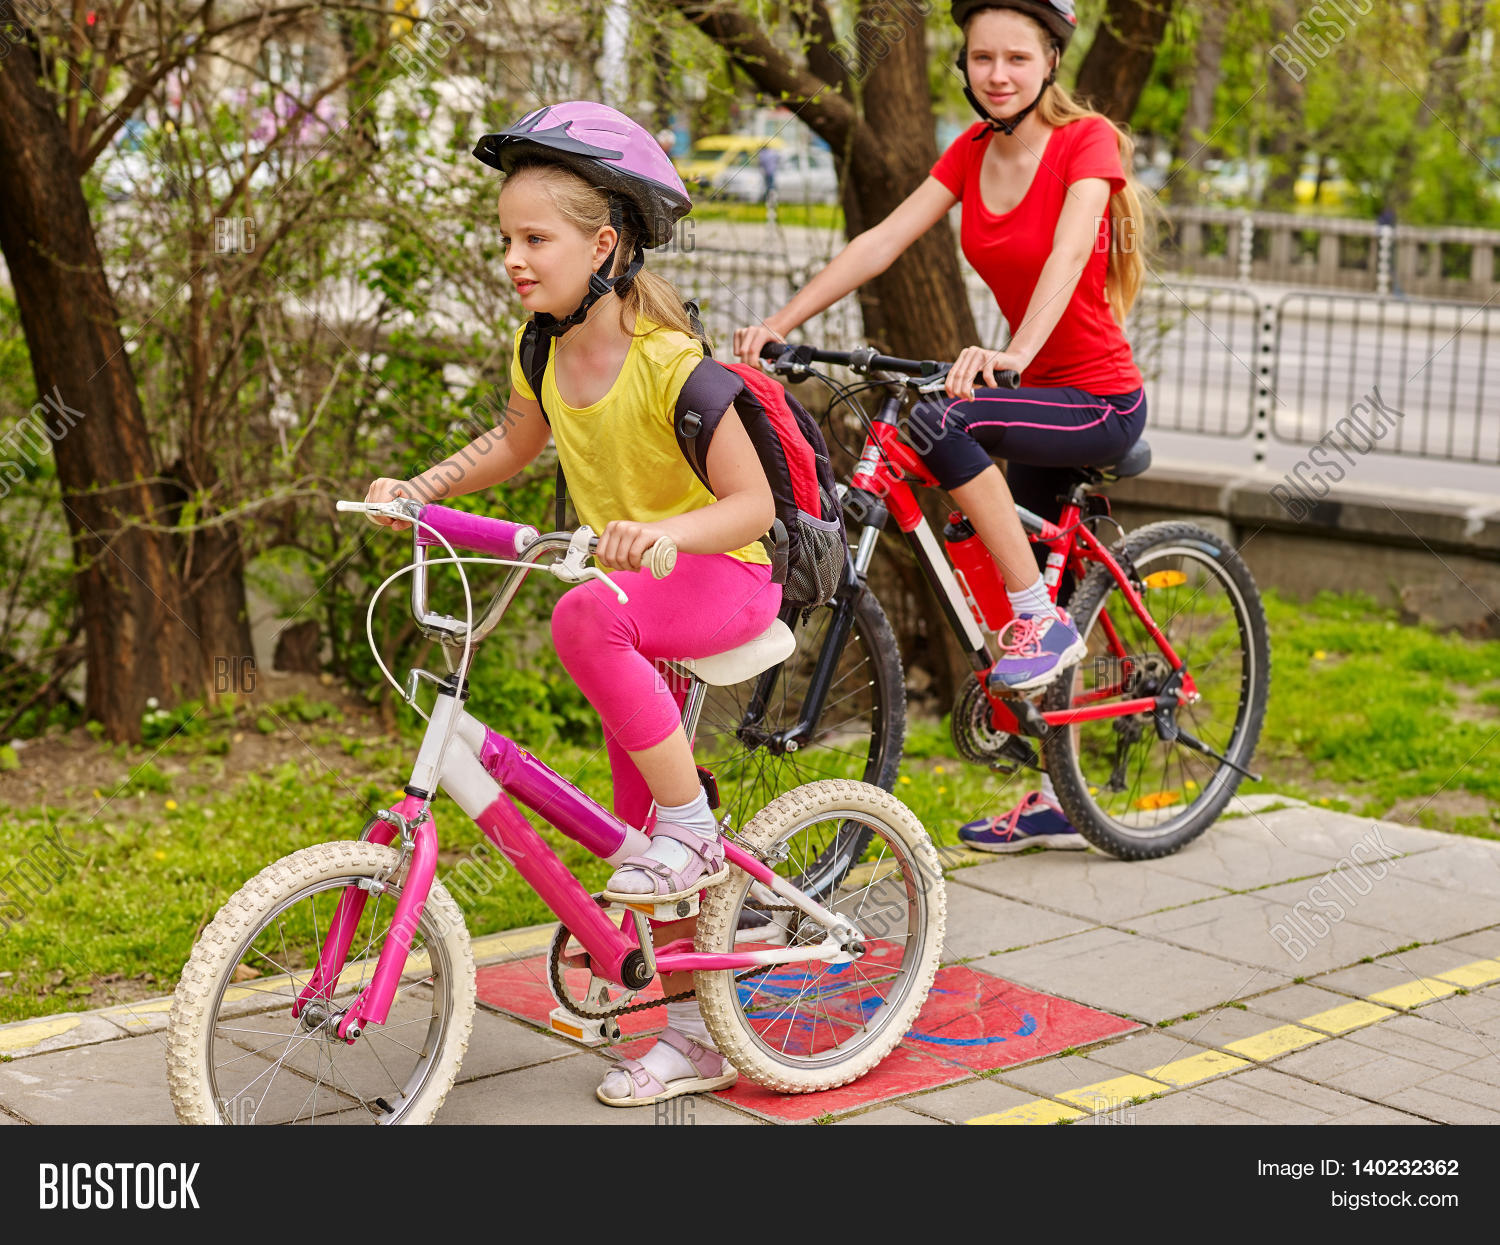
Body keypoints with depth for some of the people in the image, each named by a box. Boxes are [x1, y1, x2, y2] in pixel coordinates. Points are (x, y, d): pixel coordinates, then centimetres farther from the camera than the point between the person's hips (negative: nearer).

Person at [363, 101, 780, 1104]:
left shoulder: (670, 364, -23)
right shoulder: (543, 355, -2)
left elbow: (753, 503, -24)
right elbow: (513, 446, 19)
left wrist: (662, 533, -42)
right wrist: (419, 486, 5)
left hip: (721, 575, -8)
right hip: (632, 586, 8)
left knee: (585, 617, -38)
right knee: (641, 813, 8)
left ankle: (693, 825, -20)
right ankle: (693, 1035, 22)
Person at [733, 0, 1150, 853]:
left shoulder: (1087, 141, -15)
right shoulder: (974, 150, 3)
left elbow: (1067, 254, -33)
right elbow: (884, 241, -5)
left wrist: (1014, 355, -50)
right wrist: (781, 322, -16)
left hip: (1102, 403, -7)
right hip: (1040, 398, 7)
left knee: (942, 422, -32)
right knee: (1026, 616, 12)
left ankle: (1045, 621, -19)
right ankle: (1056, 804, 27)